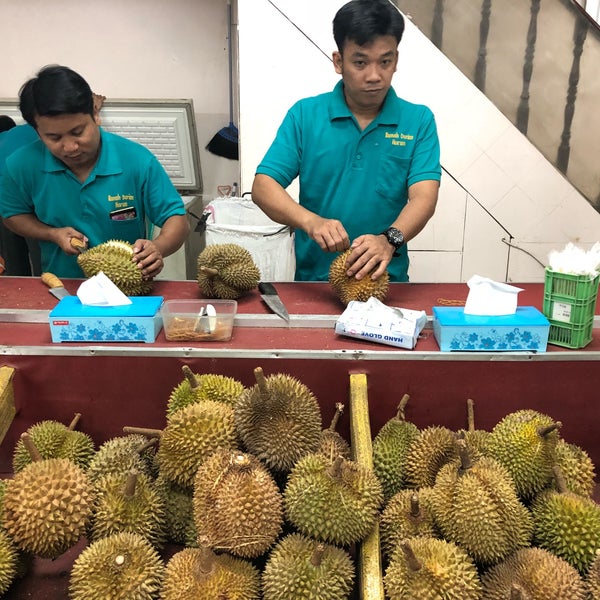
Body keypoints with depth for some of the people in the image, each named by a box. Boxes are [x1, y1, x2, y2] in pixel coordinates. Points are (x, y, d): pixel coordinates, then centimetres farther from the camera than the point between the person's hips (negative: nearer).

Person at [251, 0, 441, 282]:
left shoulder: (419, 121, 1)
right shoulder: (304, 115, 1)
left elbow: (424, 197, -9)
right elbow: (263, 186, -5)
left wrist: (390, 239, -30)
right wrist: (311, 221, -24)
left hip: (387, 281, 1)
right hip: (314, 280, 0)